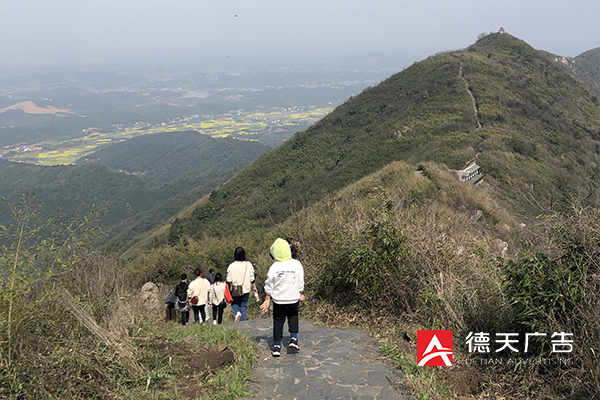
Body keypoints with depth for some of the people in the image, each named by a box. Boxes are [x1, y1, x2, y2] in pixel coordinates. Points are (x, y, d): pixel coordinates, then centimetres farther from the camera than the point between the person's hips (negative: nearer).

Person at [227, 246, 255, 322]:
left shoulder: (231, 266, -10)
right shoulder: (249, 265, -6)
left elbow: (229, 281, -5)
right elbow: (252, 279, 1)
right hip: (246, 290, 1)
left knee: (234, 303, 20)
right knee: (243, 306, 13)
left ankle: (237, 313, -7)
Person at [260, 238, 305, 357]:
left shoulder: (274, 267, -12)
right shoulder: (297, 264, -8)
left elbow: (269, 286, -3)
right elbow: (301, 282, 1)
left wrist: (267, 300, 8)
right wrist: (300, 294, 17)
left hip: (278, 299, -1)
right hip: (294, 298, 1)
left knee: (278, 322, 10)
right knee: (293, 317, 24)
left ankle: (277, 347, 11)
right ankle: (293, 338, 10)